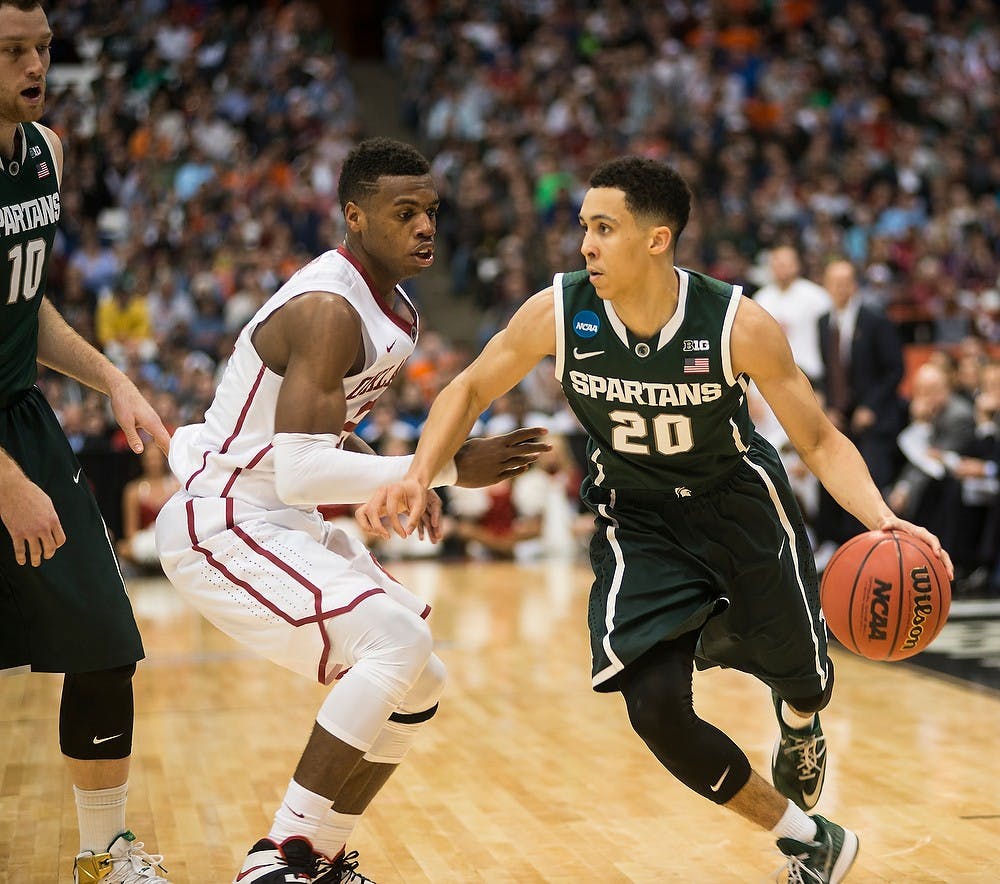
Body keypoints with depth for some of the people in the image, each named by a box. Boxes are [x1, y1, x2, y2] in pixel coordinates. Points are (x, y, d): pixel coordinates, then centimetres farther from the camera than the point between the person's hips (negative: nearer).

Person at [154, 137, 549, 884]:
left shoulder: (391, 308, 9)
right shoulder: (328, 310, -22)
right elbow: (300, 474, -29)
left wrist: (398, 482, 7)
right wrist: (447, 469, -25)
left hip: (284, 523, 10)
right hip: (222, 526, -10)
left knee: (417, 684, 10)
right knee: (397, 642, -25)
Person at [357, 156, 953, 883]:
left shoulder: (740, 325, -26)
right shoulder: (557, 313, -21)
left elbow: (820, 441, -18)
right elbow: (471, 391, -5)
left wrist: (881, 518, -36)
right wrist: (419, 477, -21)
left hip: (740, 504, -1)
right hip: (639, 522, 1)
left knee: (801, 678, 14)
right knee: (656, 708, -15)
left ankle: (799, 720, 58)